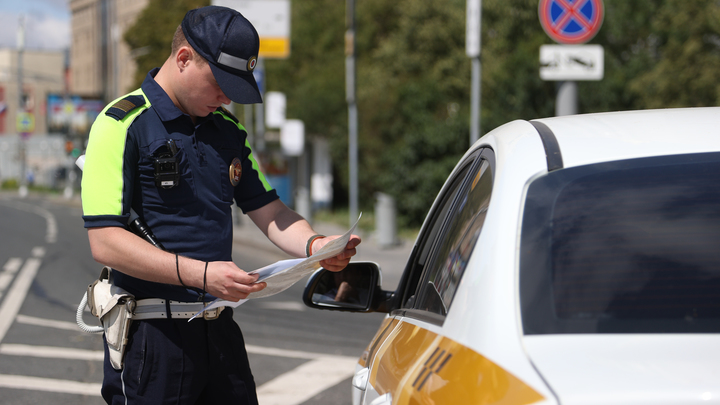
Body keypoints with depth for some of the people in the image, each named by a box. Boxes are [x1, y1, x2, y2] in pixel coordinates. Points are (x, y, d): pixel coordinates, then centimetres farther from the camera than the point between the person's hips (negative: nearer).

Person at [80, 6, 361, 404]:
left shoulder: (229, 131, 13)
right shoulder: (122, 125, -10)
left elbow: (269, 211, 17)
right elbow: (105, 242, -17)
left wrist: (314, 245, -6)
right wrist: (201, 274, -26)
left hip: (219, 327, 7)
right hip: (151, 335, -6)